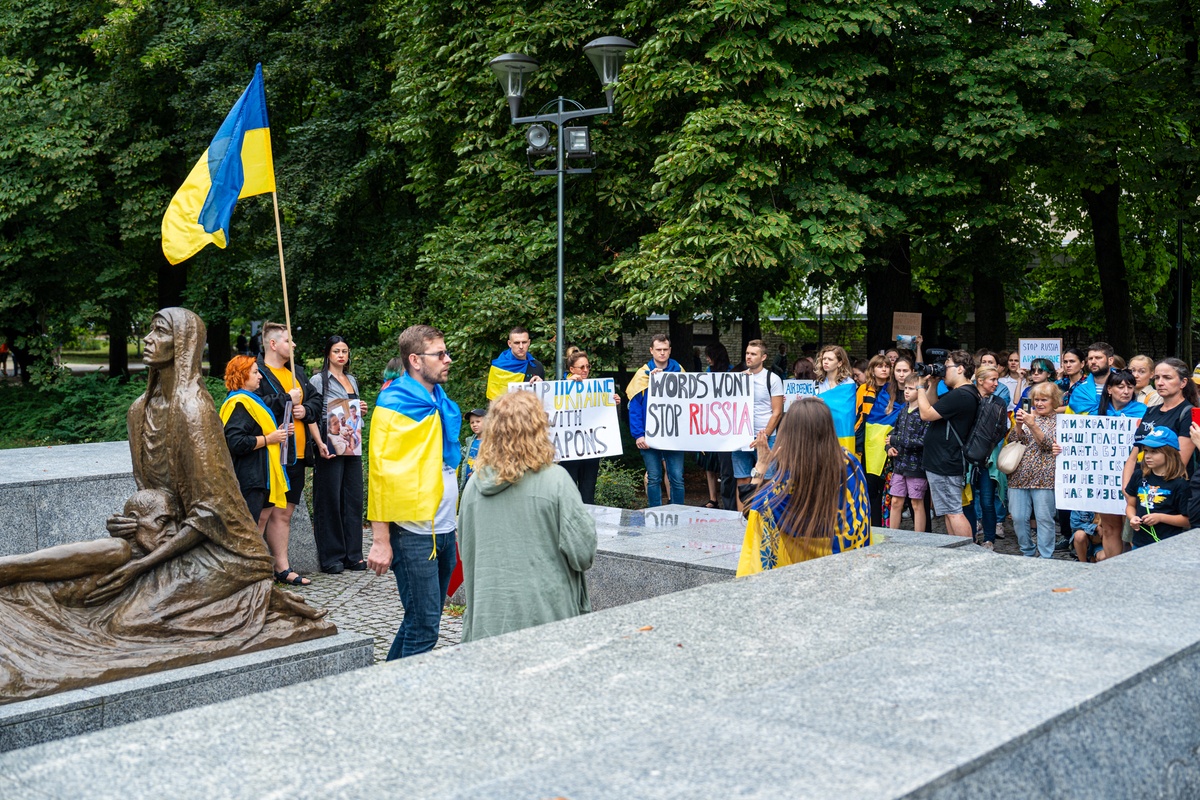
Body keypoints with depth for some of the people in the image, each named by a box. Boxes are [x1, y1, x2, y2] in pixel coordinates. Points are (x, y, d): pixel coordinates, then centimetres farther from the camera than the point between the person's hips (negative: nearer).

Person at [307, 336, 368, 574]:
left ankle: (353, 554, 13)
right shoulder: (319, 380, -2)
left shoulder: (352, 380, 18)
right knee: (330, 500, -3)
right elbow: (312, 416, -10)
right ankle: (330, 557, 3)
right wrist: (320, 444, -21)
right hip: (330, 446, -6)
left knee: (353, 498, 6)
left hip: (353, 447, 6)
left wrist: (361, 410, 7)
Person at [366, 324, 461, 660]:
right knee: (424, 627, -5)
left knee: (425, 619, 15)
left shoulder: (441, 403, 13)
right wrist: (380, 540, -17)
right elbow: (381, 473, -14)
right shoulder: (394, 406, -11)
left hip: (444, 529, 8)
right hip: (413, 531, -8)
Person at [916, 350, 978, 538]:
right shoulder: (965, 393, 14)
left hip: (945, 464, -11)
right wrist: (932, 386, 9)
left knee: (953, 512, -8)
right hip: (945, 462, 11)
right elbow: (935, 409, 21)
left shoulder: (960, 395, -21)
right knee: (950, 512, 17)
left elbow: (926, 414, -20)